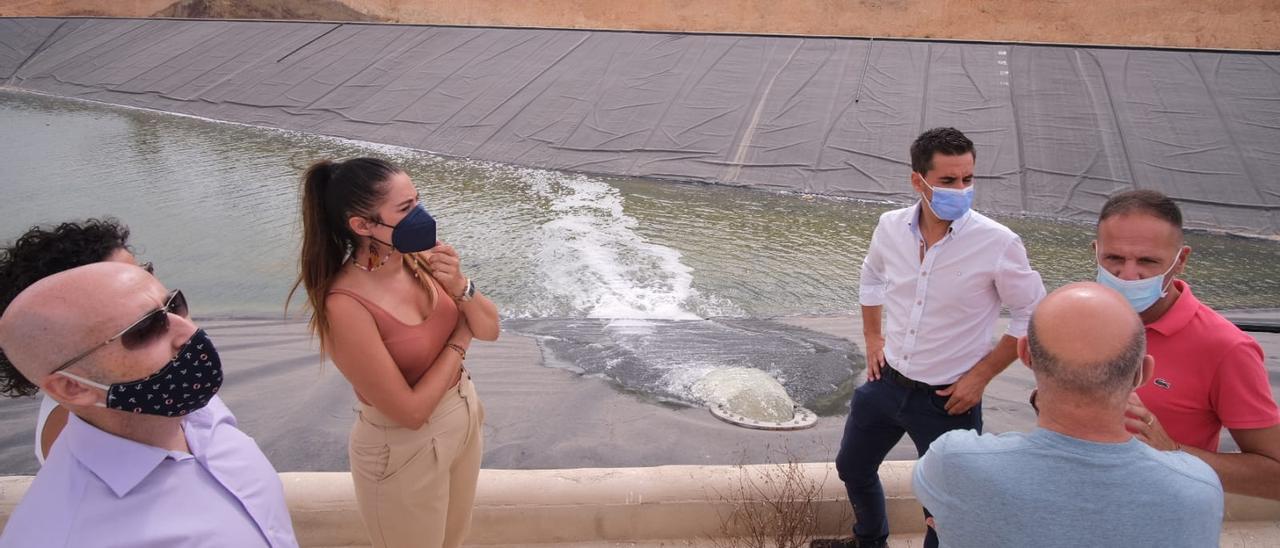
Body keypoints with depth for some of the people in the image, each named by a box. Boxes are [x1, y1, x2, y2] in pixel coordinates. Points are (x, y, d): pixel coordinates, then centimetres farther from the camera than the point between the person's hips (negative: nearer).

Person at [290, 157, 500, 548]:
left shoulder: (419, 258, -12)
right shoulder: (346, 307, -30)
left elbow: (489, 329, -3)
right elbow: (410, 411, -26)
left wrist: (460, 286, -23)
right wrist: (459, 339, -14)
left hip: (464, 417, 6)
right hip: (405, 452, -6)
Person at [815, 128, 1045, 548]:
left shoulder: (998, 244, -21)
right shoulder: (891, 227, -8)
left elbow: (1033, 318, -10)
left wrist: (981, 375, -12)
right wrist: (872, 336, 9)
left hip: (949, 399, -5)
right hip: (887, 382, 5)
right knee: (852, 467, 25)